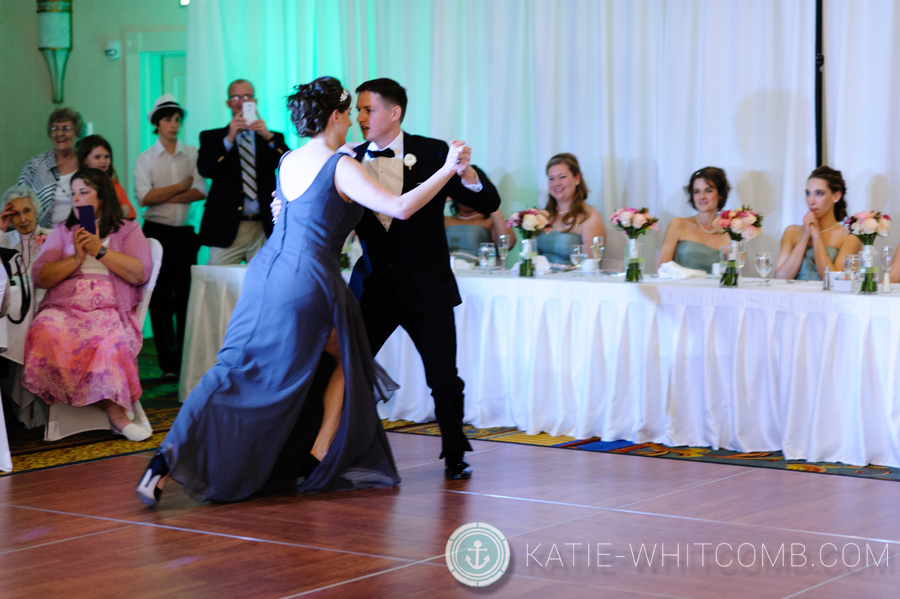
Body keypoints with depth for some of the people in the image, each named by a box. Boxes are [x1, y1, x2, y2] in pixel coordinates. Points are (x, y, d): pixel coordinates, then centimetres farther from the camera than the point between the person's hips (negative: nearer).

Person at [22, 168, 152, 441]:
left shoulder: (128, 230, 16)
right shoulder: (62, 231, 23)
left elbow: (140, 273, 0)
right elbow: (39, 277, 12)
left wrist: (100, 250, -3)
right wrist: (76, 258, 0)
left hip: (110, 309, -2)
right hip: (64, 306, 2)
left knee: (112, 339, -38)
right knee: (46, 330, -35)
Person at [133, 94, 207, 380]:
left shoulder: (193, 155, 8)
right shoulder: (146, 158, 6)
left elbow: (201, 191, -5)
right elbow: (145, 197, -7)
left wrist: (163, 196, -9)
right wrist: (182, 186, -5)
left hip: (185, 233, 1)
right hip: (157, 232, 0)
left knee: (187, 297, -2)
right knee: (160, 299, 0)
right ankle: (168, 364, 4)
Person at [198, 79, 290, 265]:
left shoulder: (271, 138, 16)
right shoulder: (212, 137, 14)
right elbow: (205, 169, -4)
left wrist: (269, 137, -15)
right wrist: (229, 138, -15)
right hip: (227, 230, -1)